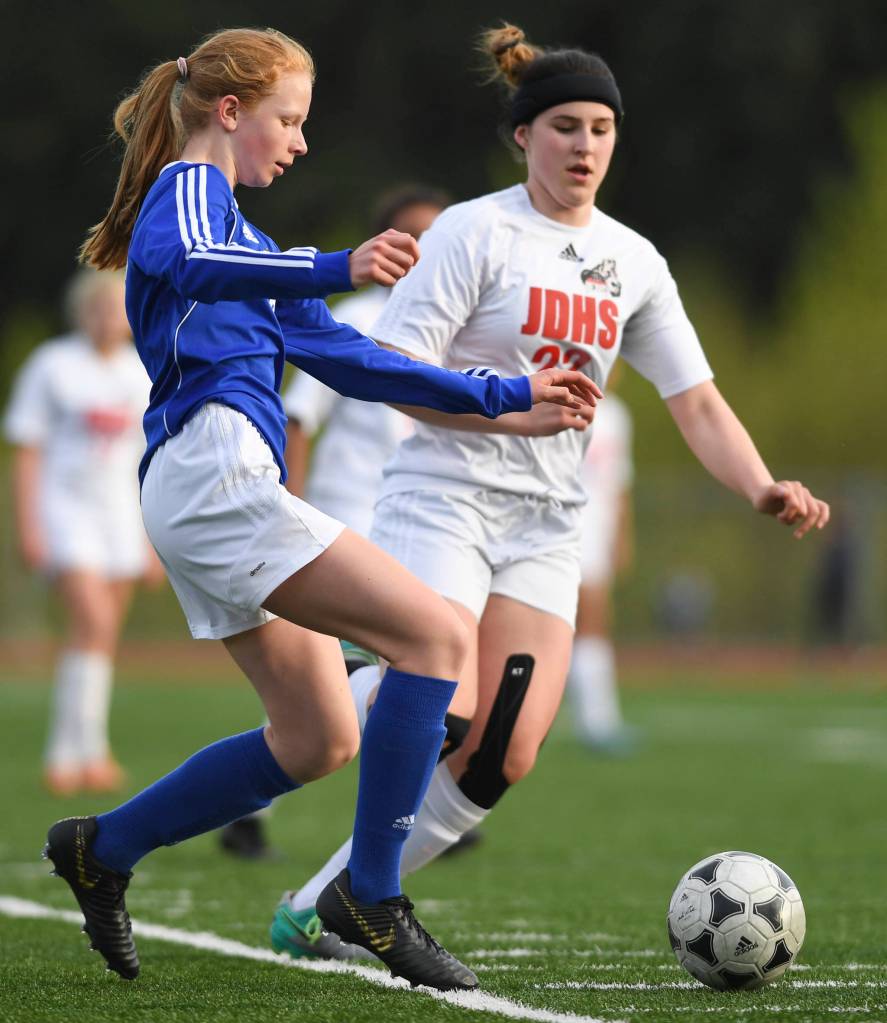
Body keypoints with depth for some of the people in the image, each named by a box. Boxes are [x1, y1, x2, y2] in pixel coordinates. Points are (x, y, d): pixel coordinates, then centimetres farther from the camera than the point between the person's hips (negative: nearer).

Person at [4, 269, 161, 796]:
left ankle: (67, 760, 8)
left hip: (122, 515, 5)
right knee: (92, 621, -20)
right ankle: (85, 750, -18)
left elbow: (153, 461, 15)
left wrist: (155, 537, 14)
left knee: (105, 637, 1)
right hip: (64, 506, -5)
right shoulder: (52, 367, -4)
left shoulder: (143, 373, 9)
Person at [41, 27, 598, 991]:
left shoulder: (226, 218, 29)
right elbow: (176, 261, -28)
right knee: (435, 634, -15)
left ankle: (104, 847, 18)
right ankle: (370, 895, -12)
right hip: (214, 469, -10)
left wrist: (502, 394, 26)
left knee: (317, 740, 10)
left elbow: (345, 356, 30)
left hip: (207, 494, 10)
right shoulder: (190, 188, -1)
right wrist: (334, 268, -42)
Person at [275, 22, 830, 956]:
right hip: (442, 501, -6)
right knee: (446, 710, -25)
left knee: (504, 757, -6)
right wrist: (513, 413, -23)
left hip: (543, 529, 6)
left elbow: (697, 403, 10)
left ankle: (322, 906, 5)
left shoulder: (633, 262, 11)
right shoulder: (477, 230, -6)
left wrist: (762, 488, -7)